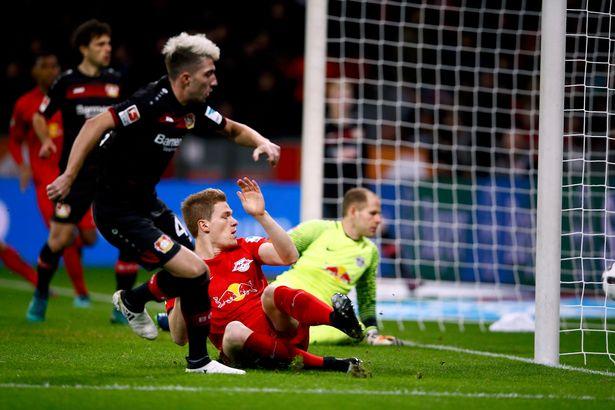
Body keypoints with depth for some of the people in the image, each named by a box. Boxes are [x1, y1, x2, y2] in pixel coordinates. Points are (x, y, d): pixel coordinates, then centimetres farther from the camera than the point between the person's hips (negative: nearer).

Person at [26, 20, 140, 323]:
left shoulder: (116, 81, 6)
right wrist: (46, 140, -10)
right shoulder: (66, 82, -2)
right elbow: (39, 117, 8)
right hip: (76, 170, -2)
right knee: (59, 238, -4)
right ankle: (40, 296, 22)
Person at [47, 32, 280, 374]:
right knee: (193, 272, -15)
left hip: (147, 204, 9)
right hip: (118, 213, -9)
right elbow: (96, 125, -28)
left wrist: (261, 142, -1)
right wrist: (69, 176, -31)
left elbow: (235, 130, 20)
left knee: (197, 274, 9)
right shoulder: (152, 102, -24)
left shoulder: (193, 110, 4)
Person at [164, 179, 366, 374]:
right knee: (234, 330, -36)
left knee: (271, 293, -27)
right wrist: (181, 298, -17)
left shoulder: (245, 247, 18)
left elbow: (289, 257, -3)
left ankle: (338, 319, -58)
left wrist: (261, 215, -9)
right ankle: (328, 364, -45)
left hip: (284, 335, 2)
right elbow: (179, 338, 0)